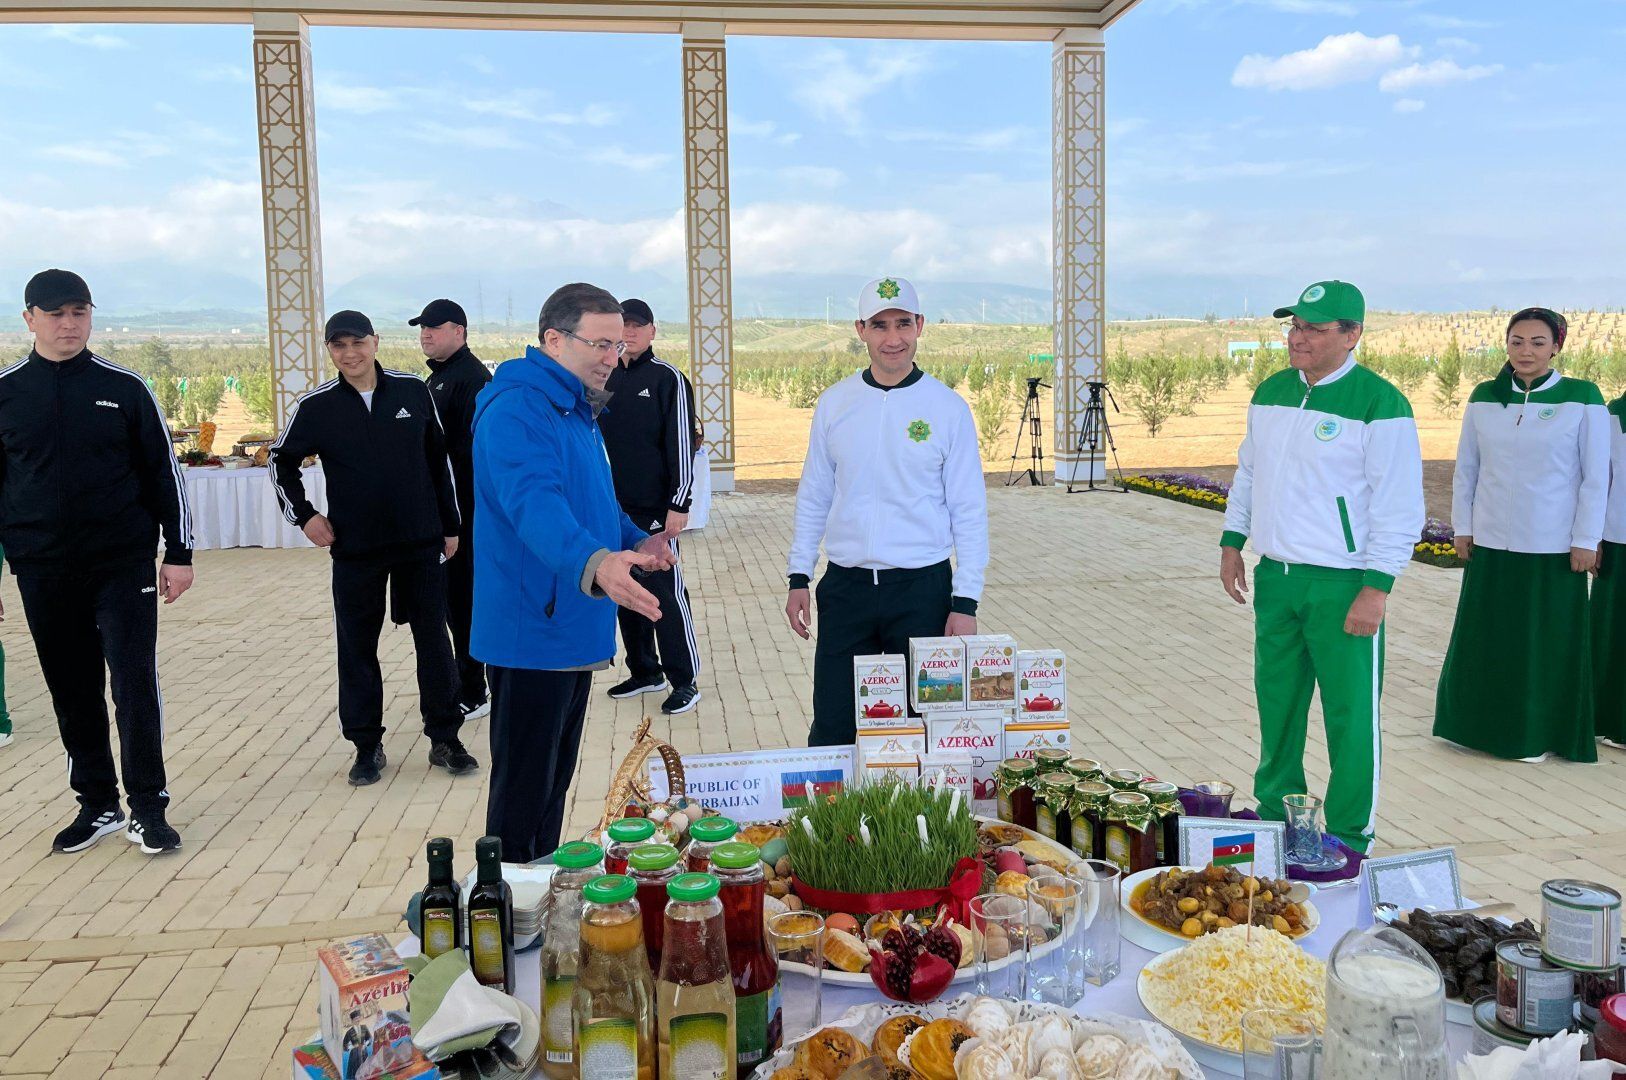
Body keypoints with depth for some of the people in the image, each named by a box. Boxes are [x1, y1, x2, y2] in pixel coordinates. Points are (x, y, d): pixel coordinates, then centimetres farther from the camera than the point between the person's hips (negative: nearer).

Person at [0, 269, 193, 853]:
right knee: (72, 691, 9)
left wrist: (178, 553, 1)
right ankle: (98, 804, 22)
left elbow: (163, 471, 4)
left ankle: (147, 807, 7)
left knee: (135, 683, -3)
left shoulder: (123, 387, 1)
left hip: (123, 564, -2)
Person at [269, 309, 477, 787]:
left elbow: (439, 460, 7)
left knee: (434, 640, 6)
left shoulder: (413, 391, -1)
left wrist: (450, 525, 8)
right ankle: (367, 747, 19)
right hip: (354, 550, 0)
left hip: (421, 543, 0)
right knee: (356, 648, 6)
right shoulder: (316, 406, -2)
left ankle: (445, 738, 18)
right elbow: (282, 461, 12)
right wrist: (303, 515, 0)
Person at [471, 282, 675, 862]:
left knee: (554, 783, 21)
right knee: (522, 794, 0)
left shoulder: (576, 411, 14)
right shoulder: (516, 412, -19)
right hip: (532, 635, -10)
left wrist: (637, 541, 6)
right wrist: (594, 563, -53)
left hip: (574, 632, 10)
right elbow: (534, 504, -36)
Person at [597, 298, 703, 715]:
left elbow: (682, 445, -9)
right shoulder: (606, 379, 12)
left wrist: (679, 504, -14)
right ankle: (644, 671, 24)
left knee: (666, 593, -4)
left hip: (654, 510, -6)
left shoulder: (668, 379, -5)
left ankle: (684, 681, 4)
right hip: (613, 509, 6)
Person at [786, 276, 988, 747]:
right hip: (845, 586, 2)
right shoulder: (834, 403, 4)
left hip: (922, 587, -2)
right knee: (832, 731, 7)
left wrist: (965, 602, -7)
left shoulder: (947, 407, -3)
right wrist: (799, 576, 4)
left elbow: (969, 512, -2)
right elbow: (814, 496, 10)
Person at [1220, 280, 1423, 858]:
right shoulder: (1270, 392, 8)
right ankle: (1276, 814, 32)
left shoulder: (1379, 404, -12)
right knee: (1276, 702, 16)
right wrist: (1232, 542, 13)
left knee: (1351, 716, 2)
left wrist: (1376, 588, -16)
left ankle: (1350, 841, 16)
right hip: (1275, 574, 6)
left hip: (1342, 585, -6)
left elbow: (1399, 509, -12)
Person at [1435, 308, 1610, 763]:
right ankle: (1482, 724, 25)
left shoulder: (1582, 398, -5)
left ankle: (1538, 734, 20)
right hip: (1490, 542, 3)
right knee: (1483, 637, 10)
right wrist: (1462, 527, 6)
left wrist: (1585, 540, -6)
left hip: (1553, 547, -3)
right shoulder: (1484, 398, 3)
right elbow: (1466, 468, 8)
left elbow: (1596, 477, -4)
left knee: (1548, 643, 6)